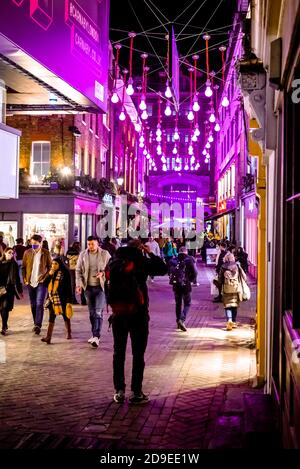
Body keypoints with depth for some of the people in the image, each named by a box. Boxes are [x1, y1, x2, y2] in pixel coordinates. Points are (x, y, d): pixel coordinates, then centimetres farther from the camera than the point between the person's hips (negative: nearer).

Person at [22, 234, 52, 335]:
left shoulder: (46, 253, -3)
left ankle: (38, 325, -14)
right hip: (30, 282, 3)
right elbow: (23, 267, 10)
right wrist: (24, 279, 2)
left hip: (41, 282, -3)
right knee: (33, 305, 11)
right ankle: (36, 324, 23)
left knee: (39, 304, -12)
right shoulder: (27, 253, 4)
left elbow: (50, 267, 1)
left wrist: (45, 278, -9)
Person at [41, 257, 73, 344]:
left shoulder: (65, 273, -8)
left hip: (62, 298, -4)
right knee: (51, 317, -1)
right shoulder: (51, 273, 8)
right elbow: (45, 283, 3)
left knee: (65, 316, 11)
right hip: (52, 298, 4)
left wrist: (69, 300, -13)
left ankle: (69, 333, 28)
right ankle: (48, 337, -6)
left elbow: (68, 287, -9)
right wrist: (49, 275, -11)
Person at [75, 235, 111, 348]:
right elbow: (78, 270, 7)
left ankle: (96, 337, -14)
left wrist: (103, 273, -16)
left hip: (101, 286, -4)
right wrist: (79, 284, -4)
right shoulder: (83, 255, 4)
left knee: (98, 312, -12)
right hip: (88, 287, 4)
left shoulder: (105, 254, -3)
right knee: (92, 312, 12)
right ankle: (94, 335, 24)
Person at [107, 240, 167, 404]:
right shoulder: (140, 261, -10)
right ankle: (136, 392, 5)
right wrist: (150, 253, 3)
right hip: (138, 313, -4)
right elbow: (163, 269, -5)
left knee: (118, 353, 11)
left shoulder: (113, 262, 5)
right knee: (138, 354, 4)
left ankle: (119, 391, 13)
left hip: (118, 313, 4)